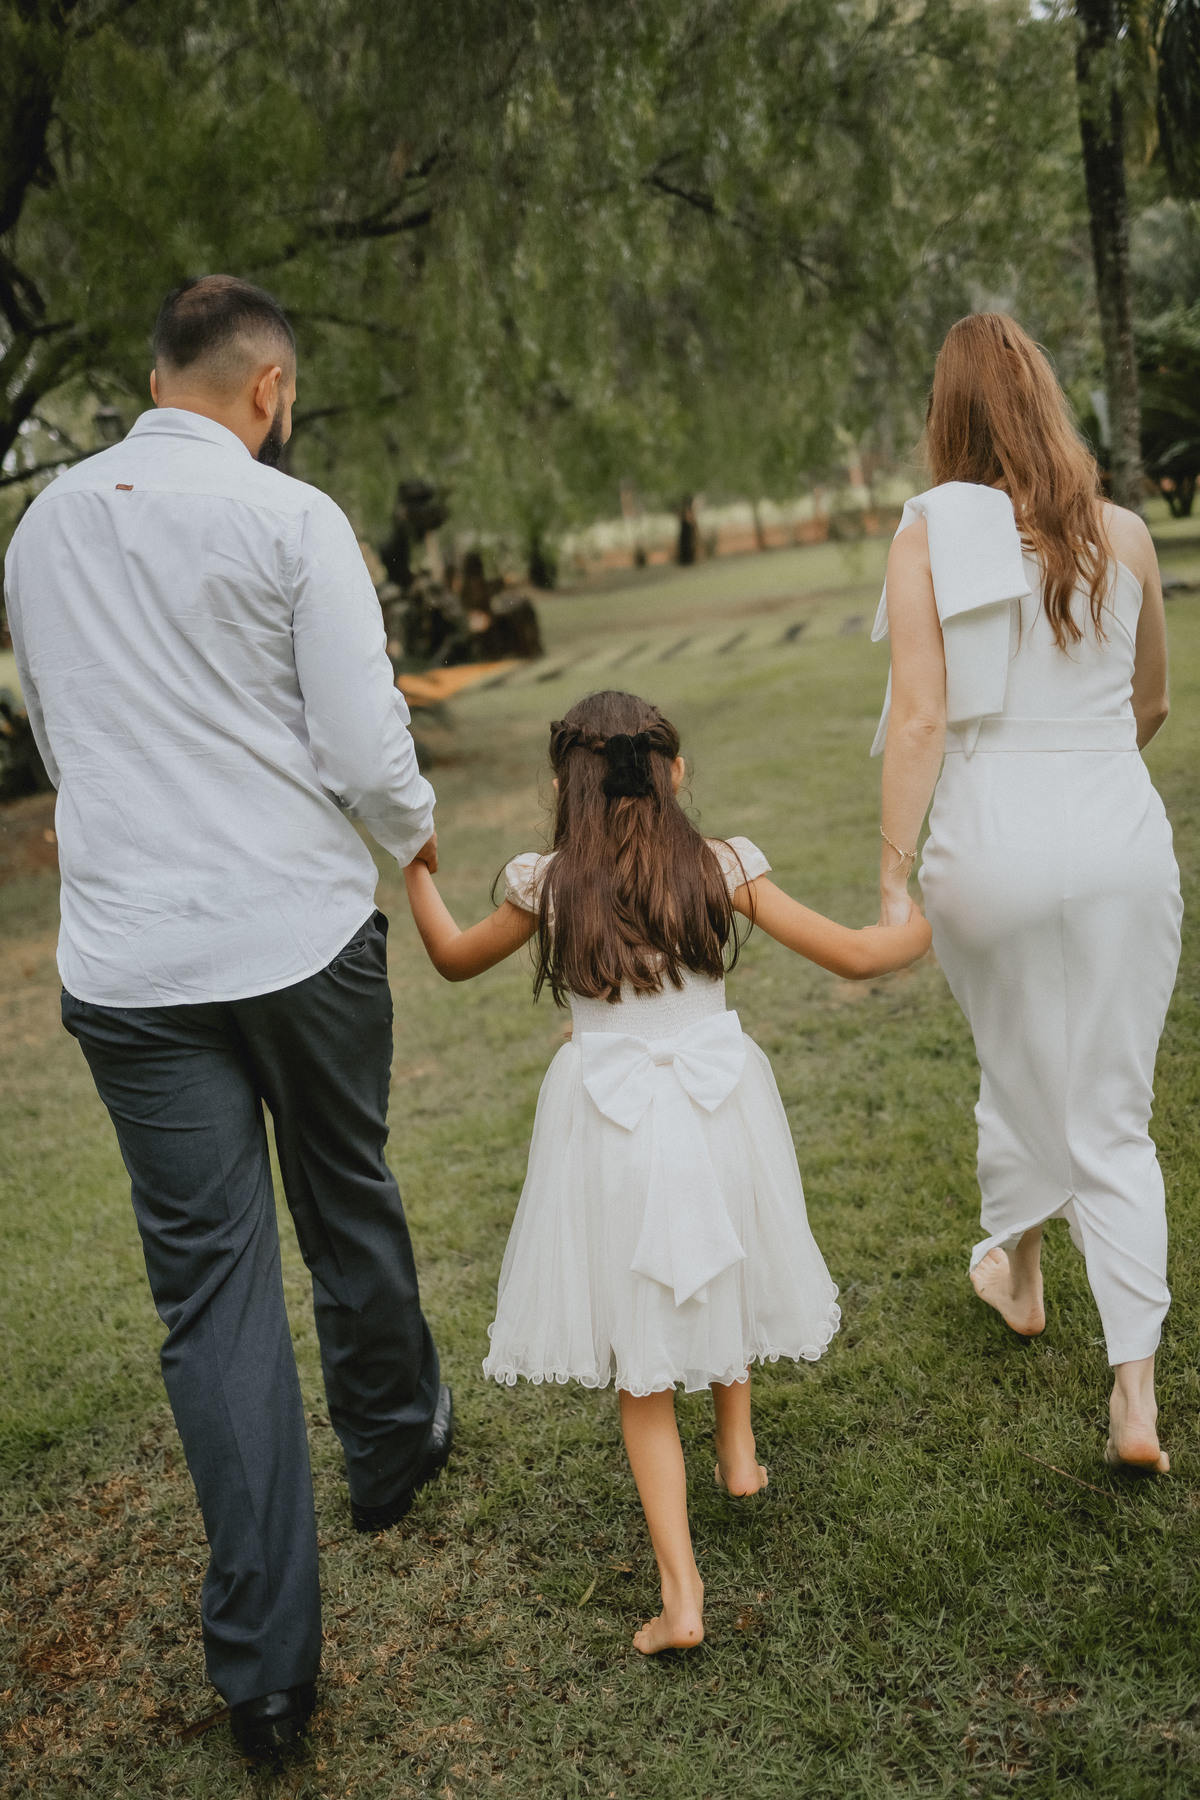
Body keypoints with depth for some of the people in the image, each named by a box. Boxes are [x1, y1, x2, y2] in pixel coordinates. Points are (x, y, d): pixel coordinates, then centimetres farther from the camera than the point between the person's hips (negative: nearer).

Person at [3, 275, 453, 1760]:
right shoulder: (291, 517, -6)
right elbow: (365, 750, -11)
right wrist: (416, 835, 10)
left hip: (125, 958, 3)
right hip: (301, 932, -2)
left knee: (209, 1281, 5)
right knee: (347, 1205, 19)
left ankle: (265, 1664, 10)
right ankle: (393, 1445, 45)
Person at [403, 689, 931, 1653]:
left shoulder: (547, 885, -6)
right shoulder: (723, 869, -6)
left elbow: (454, 958, 12)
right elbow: (856, 955, -2)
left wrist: (414, 869, 28)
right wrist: (935, 920, 18)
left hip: (610, 1130, -1)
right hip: (718, 1113, 2)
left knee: (643, 1367, 10)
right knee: (723, 1278, 32)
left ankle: (681, 1592, 7)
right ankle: (739, 1449, 48)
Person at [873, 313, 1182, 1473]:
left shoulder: (930, 533, -7)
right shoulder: (1123, 536, 2)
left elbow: (920, 719, -14)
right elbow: (1151, 705, 15)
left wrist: (892, 877, -9)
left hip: (994, 845, -1)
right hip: (1122, 842, 2)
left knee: (1015, 1068, 23)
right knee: (1114, 1117, 10)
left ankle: (1017, 1271, 46)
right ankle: (1135, 1396, 10)